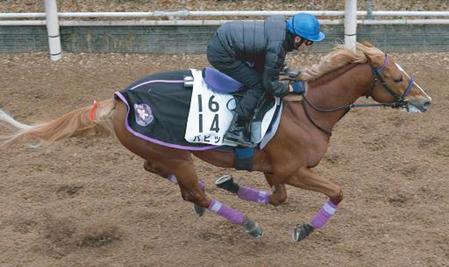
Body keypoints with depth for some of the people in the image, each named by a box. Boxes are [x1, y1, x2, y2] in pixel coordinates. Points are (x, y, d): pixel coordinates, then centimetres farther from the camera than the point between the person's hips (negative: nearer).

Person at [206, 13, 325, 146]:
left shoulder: (281, 24, -1)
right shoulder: (277, 48, -25)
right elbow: (270, 85, -14)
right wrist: (292, 87, -3)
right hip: (220, 54, -10)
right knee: (257, 85, -8)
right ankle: (235, 130, -7)